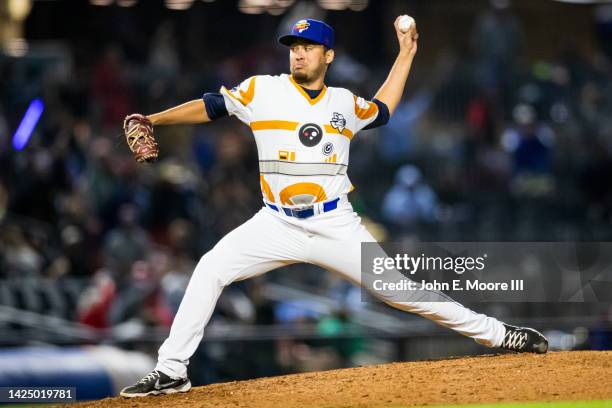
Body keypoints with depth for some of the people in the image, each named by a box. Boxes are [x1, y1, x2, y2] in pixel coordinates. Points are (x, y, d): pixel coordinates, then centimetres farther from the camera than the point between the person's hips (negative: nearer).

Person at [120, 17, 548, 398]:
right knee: (211, 270, -18)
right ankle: (171, 372, -13)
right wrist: (151, 120, -12)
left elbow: (382, 111, 28)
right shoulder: (262, 90, 0)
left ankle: (497, 334, 8)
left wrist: (405, 55, 25)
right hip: (277, 224, 0)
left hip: (336, 226, 0)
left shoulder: (344, 103, 8)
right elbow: (211, 106, -1)